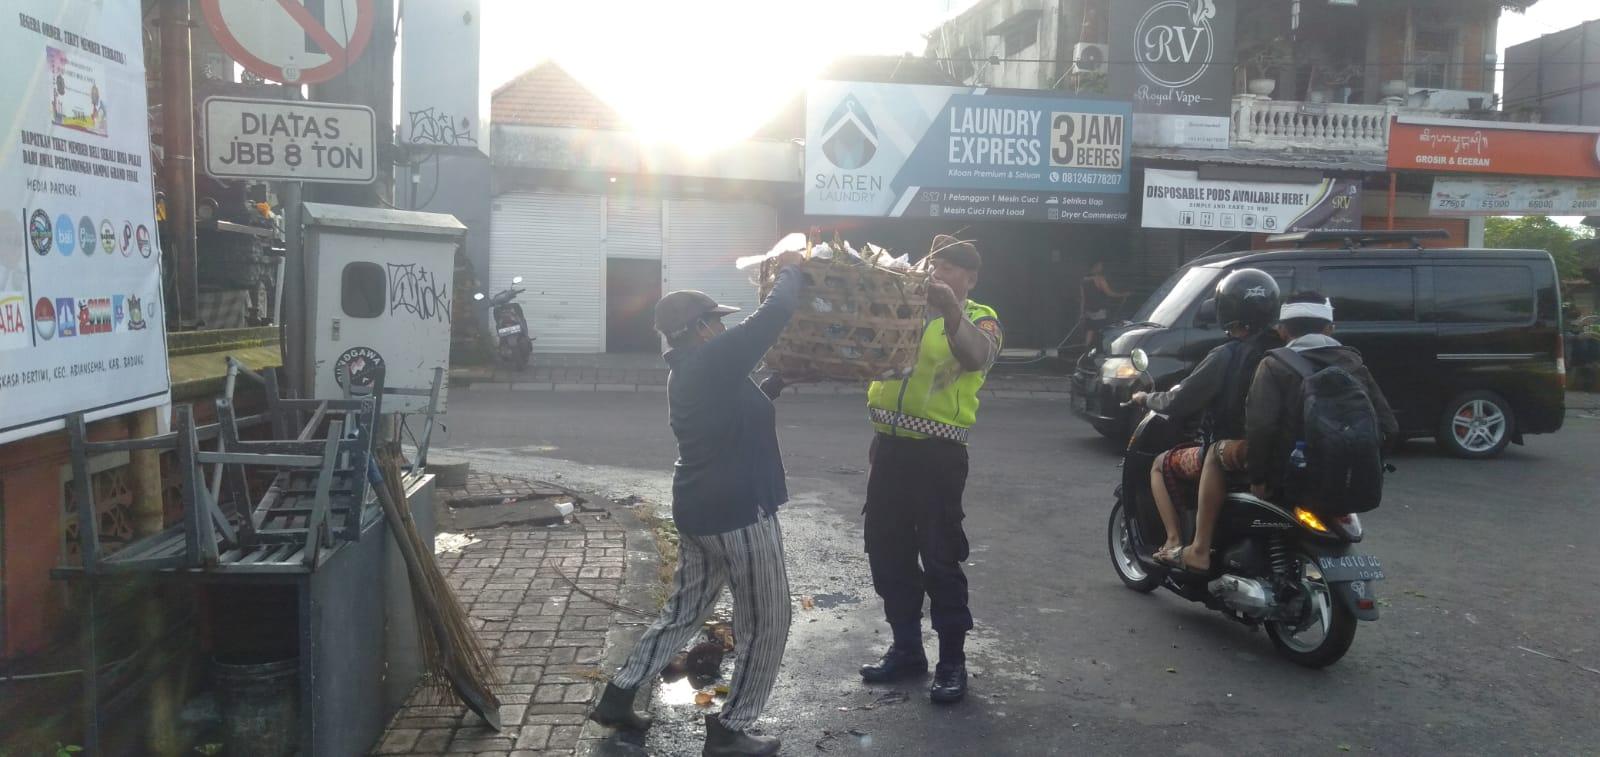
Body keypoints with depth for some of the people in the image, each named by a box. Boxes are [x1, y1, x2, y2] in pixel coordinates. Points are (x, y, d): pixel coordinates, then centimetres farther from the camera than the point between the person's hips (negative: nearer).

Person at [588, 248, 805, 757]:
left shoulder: (686, 371, 11)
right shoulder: (712, 360, -16)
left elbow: (744, 402, 22)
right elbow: (773, 316, -18)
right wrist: (790, 272, 0)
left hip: (698, 510, 9)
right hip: (739, 513, -9)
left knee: (683, 613, 21)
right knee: (766, 625, 5)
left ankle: (617, 697, 26)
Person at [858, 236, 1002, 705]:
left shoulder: (979, 319, -3)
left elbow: (977, 356, -27)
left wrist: (952, 313, -46)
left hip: (937, 454, -6)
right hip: (889, 447, 6)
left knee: (940, 557, -2)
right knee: (887, 552, 11)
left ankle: (952, 661, 11)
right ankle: (906, 649, 25)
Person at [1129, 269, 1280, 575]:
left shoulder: (1225, 357, -15)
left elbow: (1177, 402, -11)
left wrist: (1146, 398, 8)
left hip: (1228, 454, -6)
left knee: (1161, 465, 17)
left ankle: (1175, 543, 4)